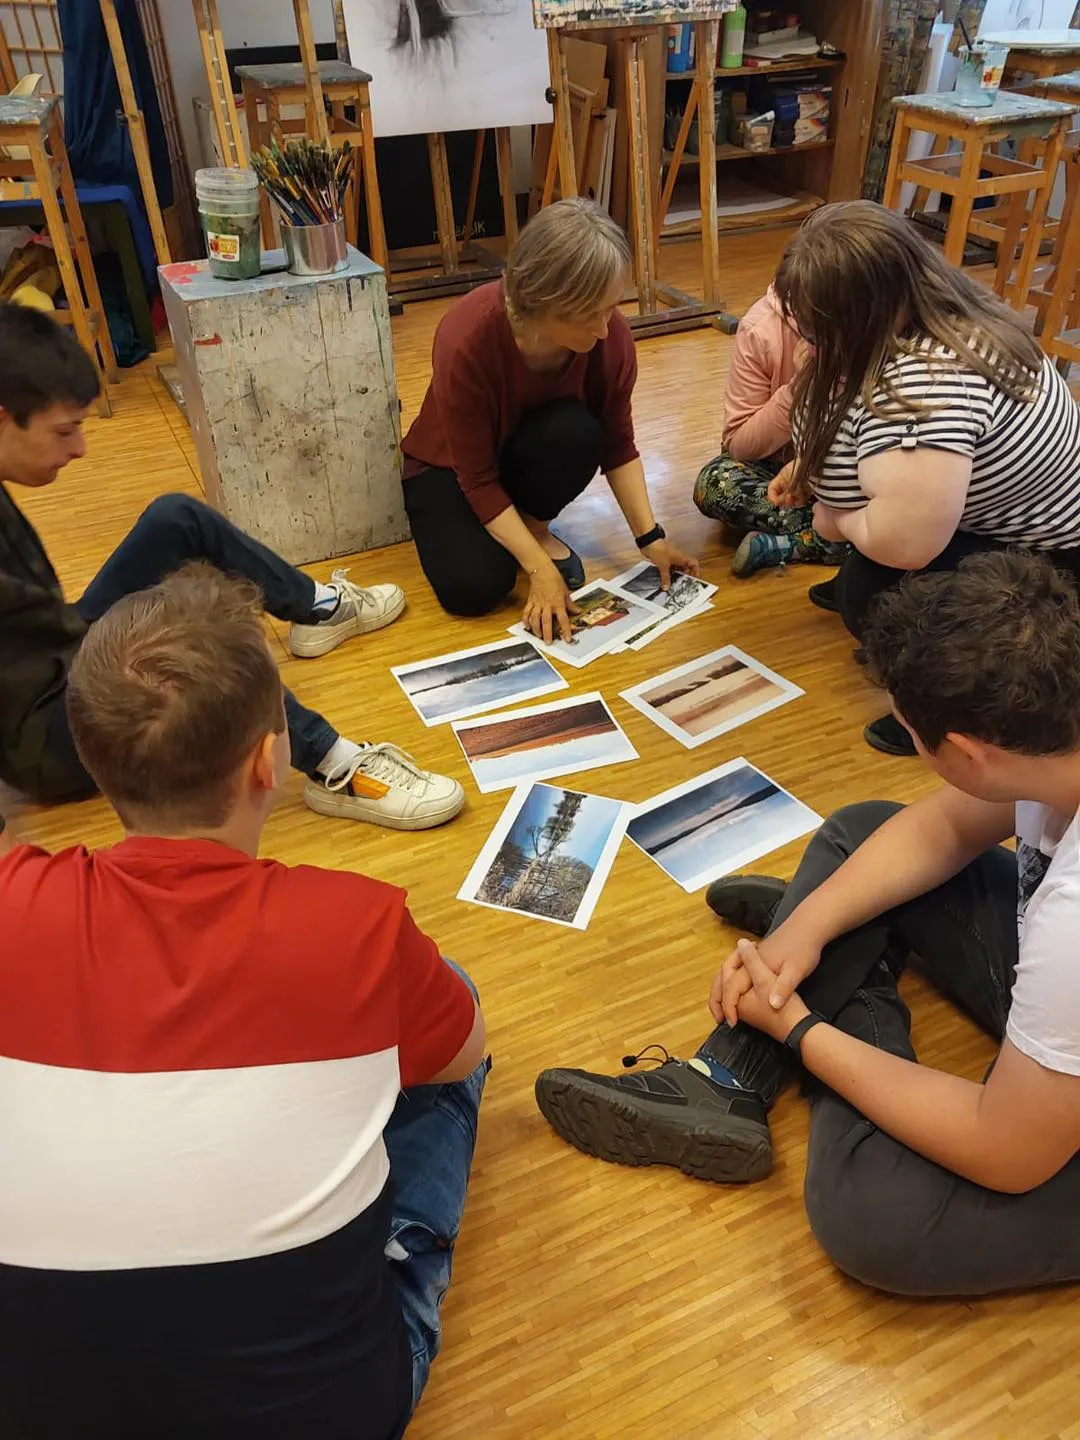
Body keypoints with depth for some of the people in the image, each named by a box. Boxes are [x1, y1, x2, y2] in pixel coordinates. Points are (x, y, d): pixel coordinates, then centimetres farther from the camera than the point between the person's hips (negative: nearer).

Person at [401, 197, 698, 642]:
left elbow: (618, 446, -9)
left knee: (577, 432, -33)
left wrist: (650, 536, -17)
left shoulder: (610, 334, -24)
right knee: (474, 588, -28)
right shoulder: (467, 339, -34)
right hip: (450, 467, -3)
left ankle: (534, 524, -4)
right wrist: (541, 569, -32)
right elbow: (477, 480, -27)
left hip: (529, 452, 3)